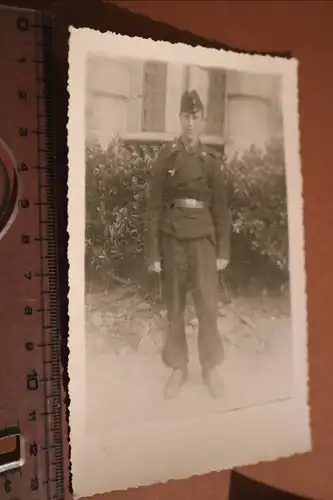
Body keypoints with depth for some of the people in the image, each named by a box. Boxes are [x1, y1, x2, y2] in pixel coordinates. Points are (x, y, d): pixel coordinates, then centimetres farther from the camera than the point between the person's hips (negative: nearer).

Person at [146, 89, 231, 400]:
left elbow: (221, 208, 7)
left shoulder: (212, 159, 5)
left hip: (203, 239, 1)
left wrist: (223, 251, 3)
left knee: (208, 306, -1)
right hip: (172, 239, 0)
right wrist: (153, 252, -4)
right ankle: (178, 369, 20)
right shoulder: (166, 157, 1)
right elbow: (154, 207, 0)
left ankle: (210, 368, 16)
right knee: (174, 307, 7)